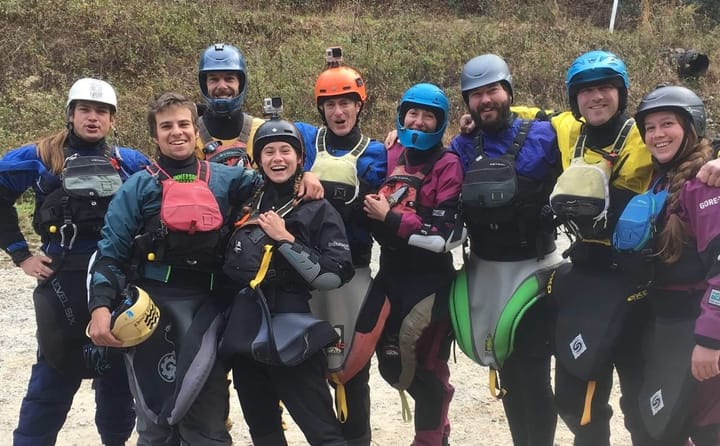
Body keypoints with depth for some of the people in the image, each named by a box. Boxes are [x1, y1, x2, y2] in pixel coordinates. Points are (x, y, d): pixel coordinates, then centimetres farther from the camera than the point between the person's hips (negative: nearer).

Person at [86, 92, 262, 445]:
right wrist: (101, 306, -11)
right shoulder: (139, 186, 6)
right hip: (153, 304, -1)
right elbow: (111, 250, 2)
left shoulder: (224, 178, 10)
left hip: (207, 305, 1)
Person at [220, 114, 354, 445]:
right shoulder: (246, 206, 13)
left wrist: (285, 240, -16)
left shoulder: (317, 209, -2)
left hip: (292, 336, -6)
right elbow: (229, 265, 26)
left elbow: (336, 275, -15)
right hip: (246, 334, 6)